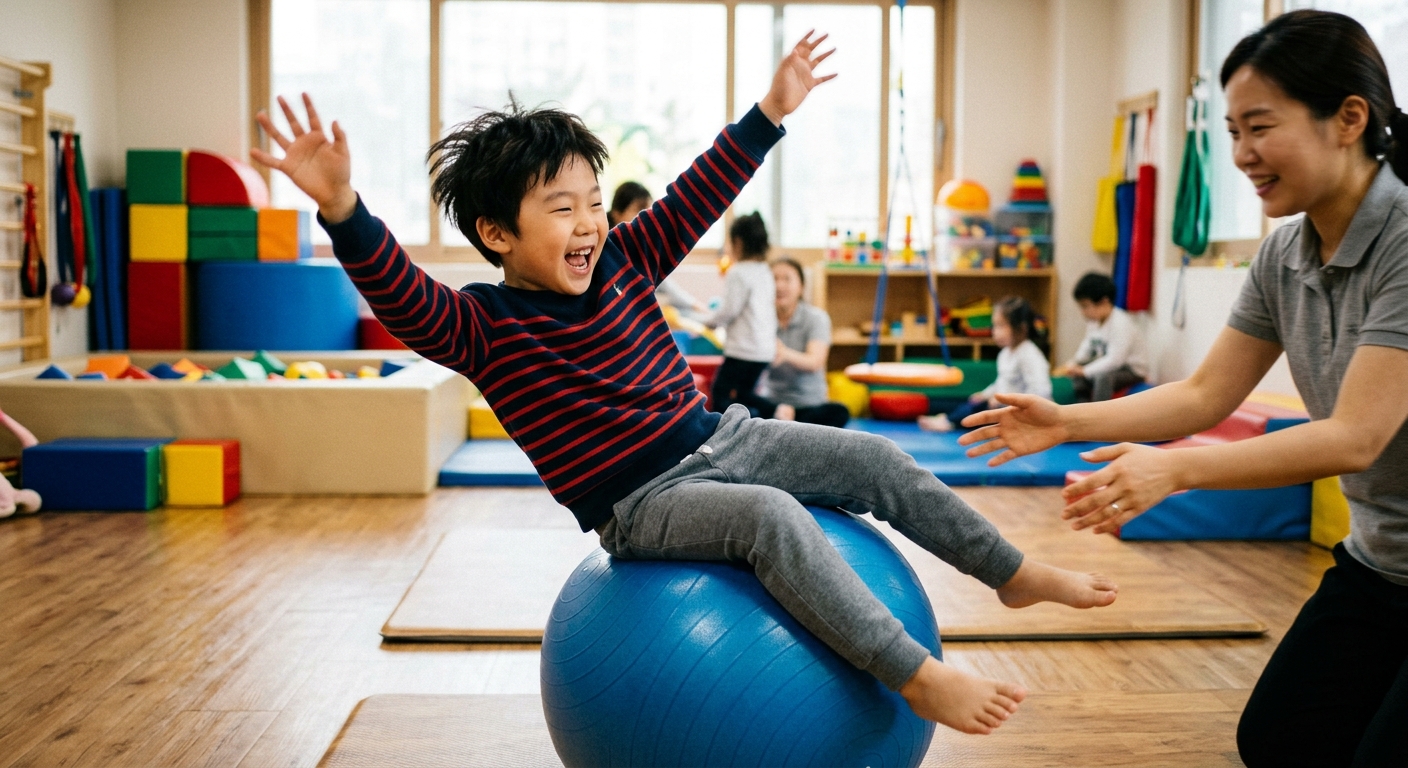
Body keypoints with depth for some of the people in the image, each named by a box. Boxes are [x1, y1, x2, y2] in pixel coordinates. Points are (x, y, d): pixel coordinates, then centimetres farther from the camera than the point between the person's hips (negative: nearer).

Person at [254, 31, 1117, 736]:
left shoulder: (623, 261, 3)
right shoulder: (483, 325, -14)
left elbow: (699, 196, 9)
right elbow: (399, 297, -32)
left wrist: (772, 112, 9)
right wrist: (343, 209, -49)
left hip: (718, 437, 7)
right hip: (639, 504, -7)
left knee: (875, 460, 1)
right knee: (773, 517, -33)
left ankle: (1014, 570, 19)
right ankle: (917, 676, -28)